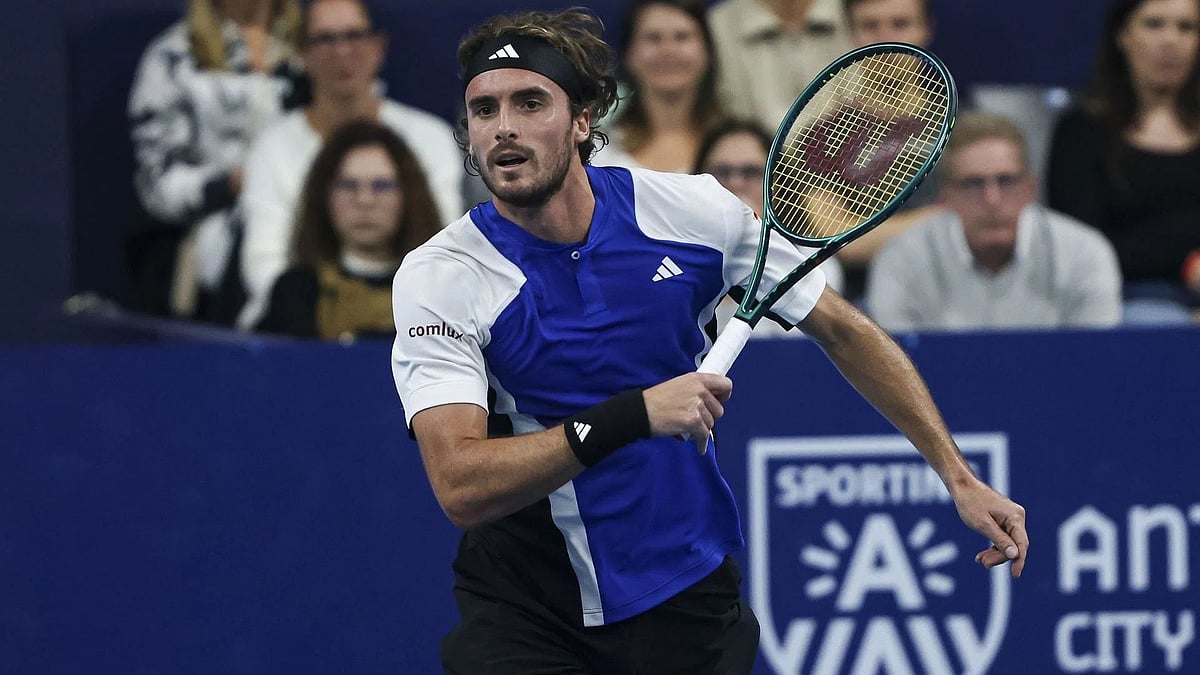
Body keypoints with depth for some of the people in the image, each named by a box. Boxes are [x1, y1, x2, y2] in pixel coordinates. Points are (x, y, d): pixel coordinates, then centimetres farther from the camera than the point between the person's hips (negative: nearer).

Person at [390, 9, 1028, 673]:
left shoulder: (694, 210, -7)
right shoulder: (437, 277, -14)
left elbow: (844, 331, 6)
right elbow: (460, 485, -25)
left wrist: (958, 477, 4)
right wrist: (634, 415, -34)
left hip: (688, 592, 2)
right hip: (523, 609, -2)